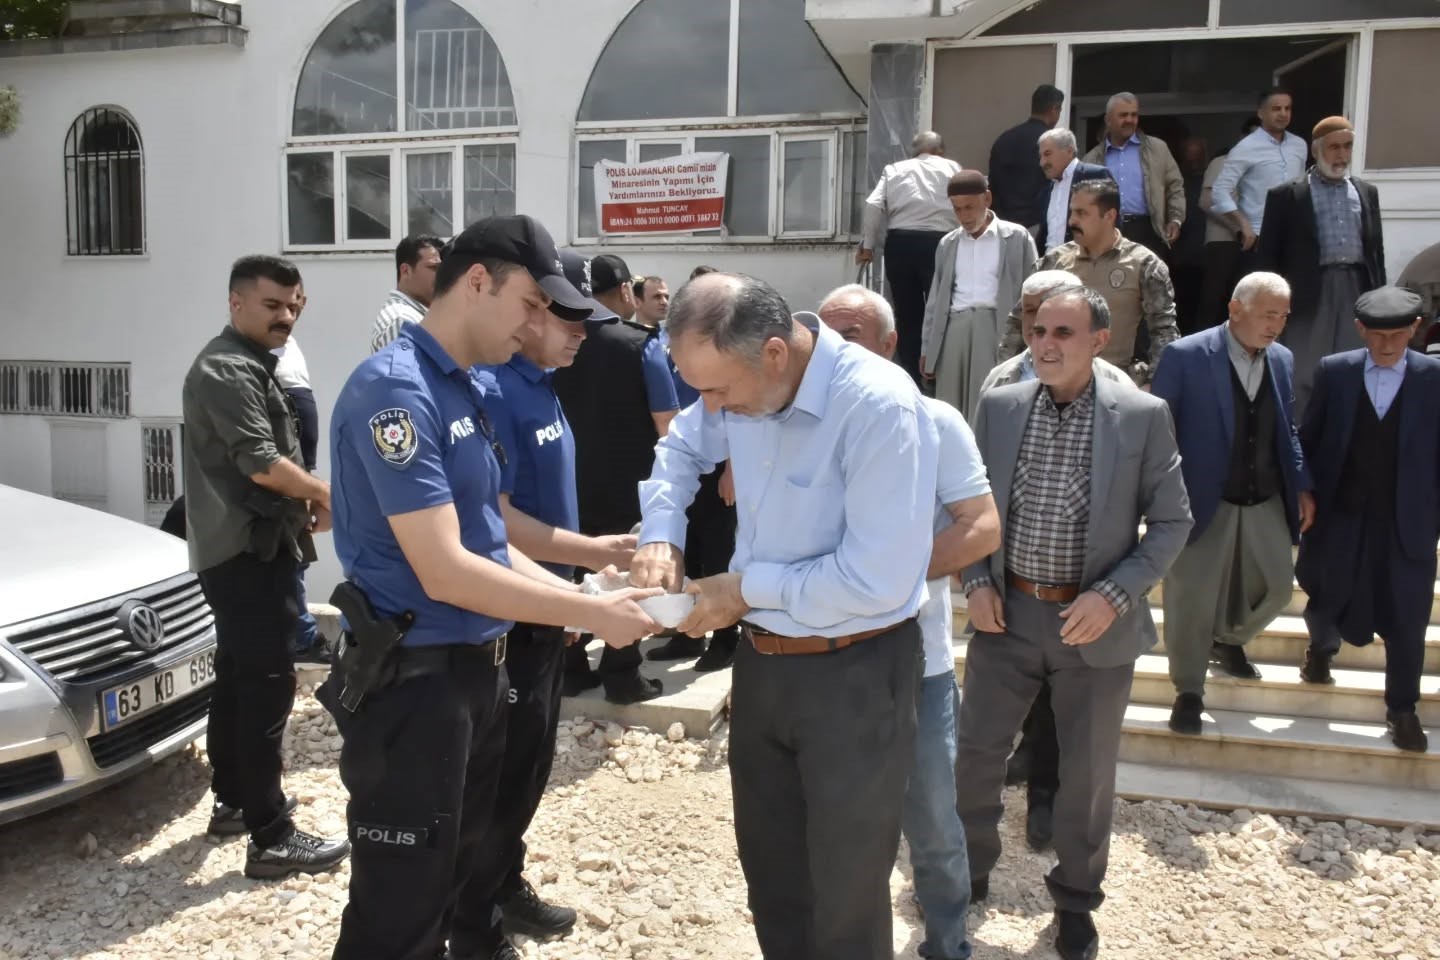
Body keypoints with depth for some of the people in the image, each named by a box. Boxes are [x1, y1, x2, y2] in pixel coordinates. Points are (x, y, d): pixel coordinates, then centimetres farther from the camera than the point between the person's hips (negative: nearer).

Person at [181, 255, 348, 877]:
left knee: (237, 679, 18)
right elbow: (262, 464, -22)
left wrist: (306, 501, 7)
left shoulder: (251, 366, 18)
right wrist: (328, 495, -9)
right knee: (266, 687, -11)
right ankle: (271, 839, -7)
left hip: (243, 548, 11)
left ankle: (233, 801, 31)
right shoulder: (227, 369, -15)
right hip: (248, 551, -11)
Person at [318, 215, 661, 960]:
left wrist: (577, 596, 3)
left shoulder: (467, 391, 10)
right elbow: (444, 571, -24)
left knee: (472, 884, 22)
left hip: (480, 669, 9)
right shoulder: (396, 390, -18)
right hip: (415, 680, -9)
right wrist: (590, 614, -18)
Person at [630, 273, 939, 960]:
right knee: (768, 867, 23)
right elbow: (679, 449, 16)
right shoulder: (743, 383, -4)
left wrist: (748, 589, -17)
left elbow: (879, 579, -28)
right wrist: (661, 536, -3)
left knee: (845, 890, 11)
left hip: (854, 673, -7)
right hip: (760, 661, 7)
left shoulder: (879, 406, -26)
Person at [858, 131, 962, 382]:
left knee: (907, 315, 10)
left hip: (899, 242, 2)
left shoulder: (894, 170, 17)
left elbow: (873, 206, 3)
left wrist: (868, 245, 7)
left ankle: (911, 380, 14)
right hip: (938, 242, -2)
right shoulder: (952, 168, 16)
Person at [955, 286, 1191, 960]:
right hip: (1007, 614, 2)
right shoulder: (998, 407, -1)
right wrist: (976, 582, -5)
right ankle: (969, 870, 38)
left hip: (1094, 625, -2)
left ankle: (1075, 899, 37)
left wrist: (1114, 596, -15)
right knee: (975, 752, 12)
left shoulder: (1143, 416, -8)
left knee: (1087, 772, 13)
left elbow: (1172, 521, -4)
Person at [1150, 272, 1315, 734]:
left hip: (1266, 502, 6)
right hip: (1205, 502, -5)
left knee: (1277, 587, 14)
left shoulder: (1282, 360, 5)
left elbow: (1287, 431, 14)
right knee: (1193, 596, 2)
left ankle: (1228, 640, 44)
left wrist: (1301, 486, 7)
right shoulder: (1185, 356, -12)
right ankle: (1188, 692, 19)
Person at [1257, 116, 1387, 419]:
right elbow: (1267, 256, 0)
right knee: (1301, 377, -2)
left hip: (1357, 292, 4)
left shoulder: (1367, 192, 16)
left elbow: (1376, 248, 16)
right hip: (1309, 294, -4)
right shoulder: (1286, 196, 2)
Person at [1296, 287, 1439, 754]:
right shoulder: (1333, 371, -3)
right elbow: (1309, 439, 3)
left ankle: (1402, 708, 27)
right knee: (1325, 601, 16)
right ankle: (1321, 647, 51)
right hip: (1340, 516, 1)